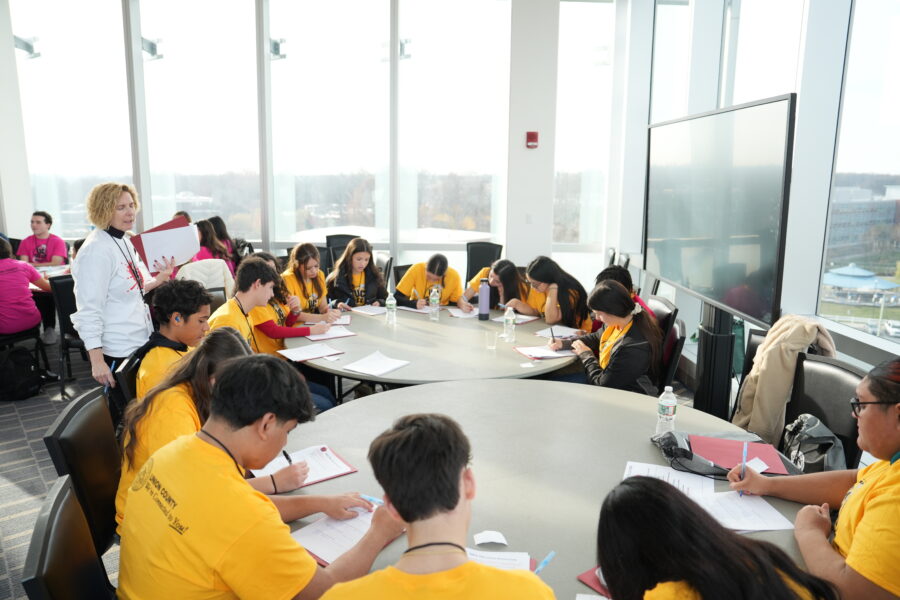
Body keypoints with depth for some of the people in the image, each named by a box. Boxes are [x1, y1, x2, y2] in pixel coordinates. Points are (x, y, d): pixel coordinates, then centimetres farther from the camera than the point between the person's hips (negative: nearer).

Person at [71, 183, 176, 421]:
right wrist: (97, 360, -25)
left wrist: (159, 279, 1)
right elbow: (89, 310, -22)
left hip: (138, 343, 9)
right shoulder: (96, 250, -19)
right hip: (118, 351, -9)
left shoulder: (124, 241, 8)